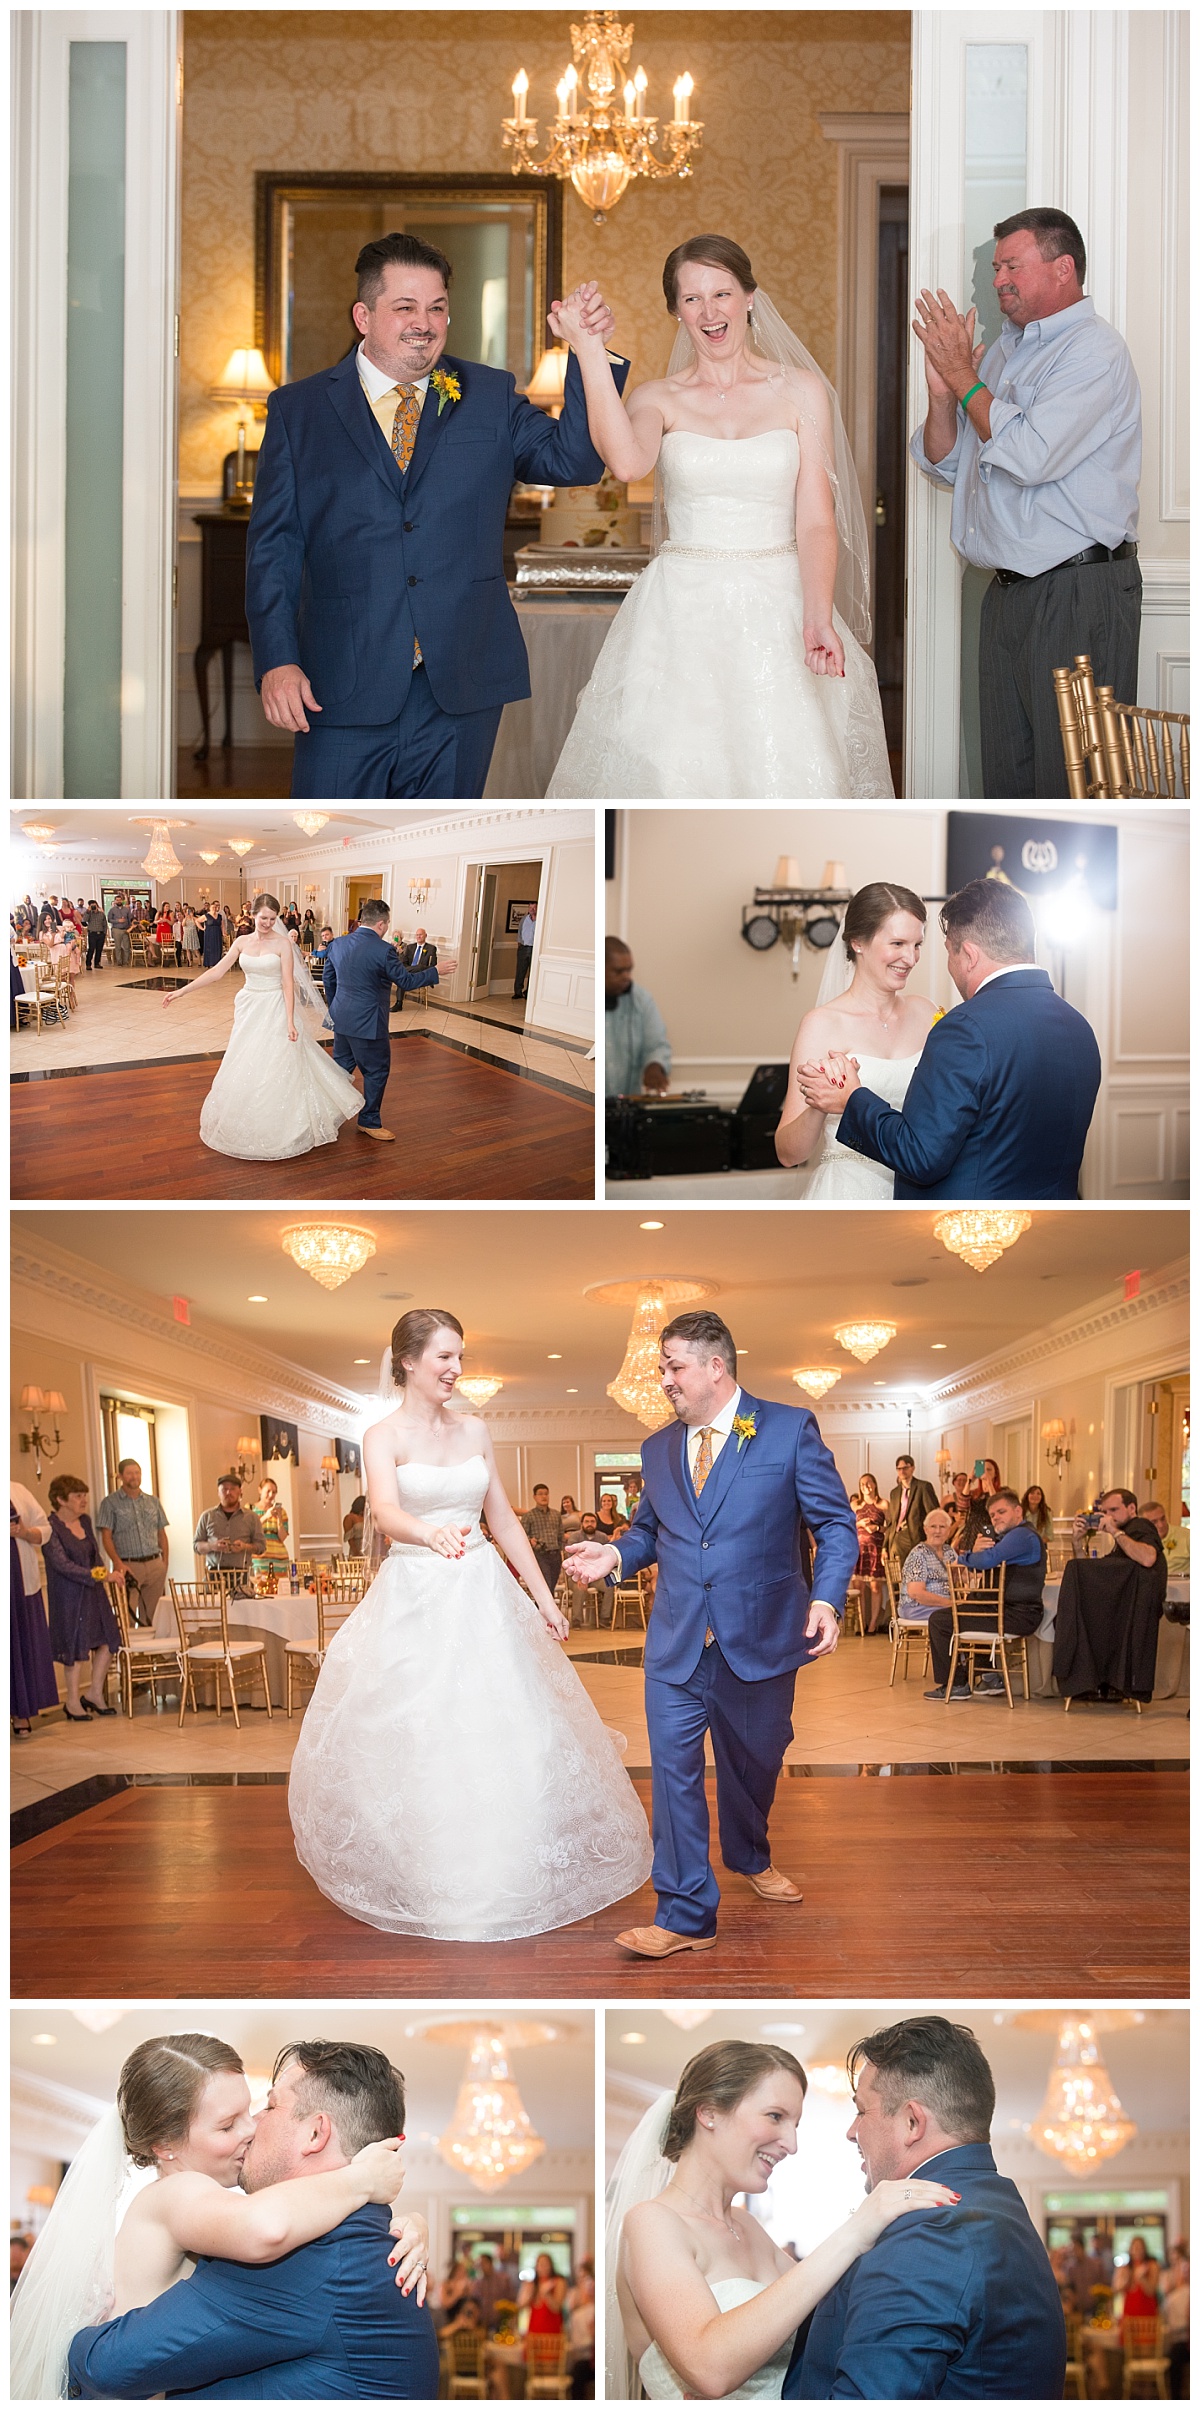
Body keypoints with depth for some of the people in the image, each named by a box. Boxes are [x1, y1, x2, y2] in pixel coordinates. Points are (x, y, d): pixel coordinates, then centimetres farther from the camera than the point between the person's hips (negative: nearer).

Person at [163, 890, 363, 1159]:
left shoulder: (283, 944, -9)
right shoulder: (242, 942, 3)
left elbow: (288, 984, -12)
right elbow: (217, 972, 2)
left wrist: (290, 1022, -20)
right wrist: (181, 991, -4)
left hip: (274, 1012, -5)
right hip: (249, 1010, 5)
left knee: (277, 1071, -1)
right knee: (244, 1071, 10)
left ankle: (278, 1132, 9)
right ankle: (246, 1129, 23)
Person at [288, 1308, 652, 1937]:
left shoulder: (474, 1431, 9)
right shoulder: (384, 1436, -5)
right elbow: (385, 1515, -23)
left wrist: (543, 1597, 11)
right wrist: (431, 1534, -45)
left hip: (483, 1598, 4)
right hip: (414, 1602, -4)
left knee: (499, 1738, 3)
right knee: (415, 1740, -1)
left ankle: (502, 1874, 16)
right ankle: (422, 1881, 13)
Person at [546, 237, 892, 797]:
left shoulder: (802, 391, 5)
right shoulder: (658, 399, 7)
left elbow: (816, 520, -1)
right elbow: (626, 461, -17)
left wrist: (817, 618, -16)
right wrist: (589, 350, -17)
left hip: (777, 611, 0)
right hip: (680, 618, 0)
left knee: (784, 773, -9)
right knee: (674, 771, -5)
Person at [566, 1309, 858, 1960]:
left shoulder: (790, 1430, -4)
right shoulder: (658, 1449, 10)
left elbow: (835, 1524, -5)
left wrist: (826, 1598, -18)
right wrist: (616, 1554, -1)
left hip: (759, 1637, -2)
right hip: (676, 1644, 2)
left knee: (753, 1762, 17)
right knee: (675, 1772, -6)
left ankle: (749, 1856, 46)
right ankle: (686, 1915, 0)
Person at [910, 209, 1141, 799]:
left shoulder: (1094, 351, -10)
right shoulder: (1004, 349, 17)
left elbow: (1029, 455, -22)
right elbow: (945, 466, 18)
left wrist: (964, 378, -10)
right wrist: (942, 392, 0)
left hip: (1078, 595, -9)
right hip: (1008, 591, 9)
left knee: (1069, 781, -7)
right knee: (1006, 773, 11)